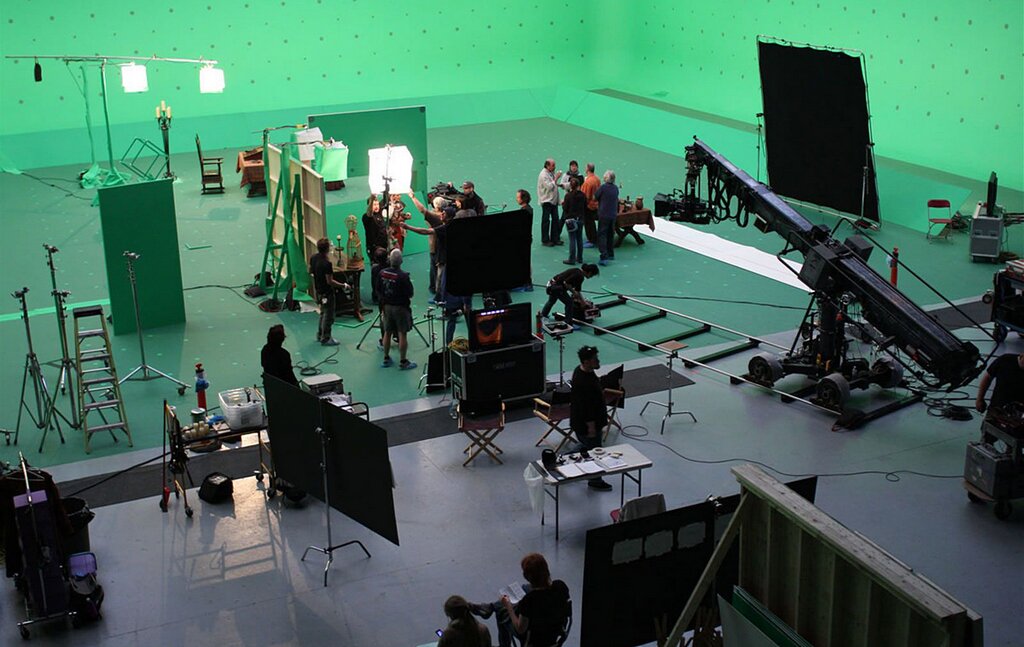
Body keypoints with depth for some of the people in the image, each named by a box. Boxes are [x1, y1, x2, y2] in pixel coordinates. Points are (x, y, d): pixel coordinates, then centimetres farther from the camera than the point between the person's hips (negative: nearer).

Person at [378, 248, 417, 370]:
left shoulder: (382, 273, -5)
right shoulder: (403, 276, -22)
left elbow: (379, 290, 4)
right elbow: (410, 294, -16)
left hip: (387, 306, 6)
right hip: (400, 307, -6)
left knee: (387, 333, 15)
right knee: (402, 334, 2)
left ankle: (386, 359, 25)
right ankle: (403, 362, 5)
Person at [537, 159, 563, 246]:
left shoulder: (552, 172, 10)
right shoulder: (543, 174, -16)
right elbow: (549, 186, -22)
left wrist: (558, 184, 7)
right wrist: (556, 178, -19)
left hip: (554, 200, 8)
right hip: (546, 200, -8)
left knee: (555, 219, 9)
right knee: (546, 220, -1)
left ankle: (554, 238, 17)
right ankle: (545, 240, 5)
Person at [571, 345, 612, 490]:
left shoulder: (581, 371, -1)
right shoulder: (583, 382, -33)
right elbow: (586, 407, -28)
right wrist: (591, 427, -22)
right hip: (586, 424, -10)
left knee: (586, 447, 26)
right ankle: (595, 481, 26)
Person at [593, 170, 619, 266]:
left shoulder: (603, 187, -15)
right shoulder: (616, 188, 4)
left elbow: (594, 197, -6)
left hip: (603, 215, -6)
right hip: (613, 215, 6)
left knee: (602, 235, -5)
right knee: (611, 234, 19)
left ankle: (604, 257, -15)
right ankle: (611, 254, 29)